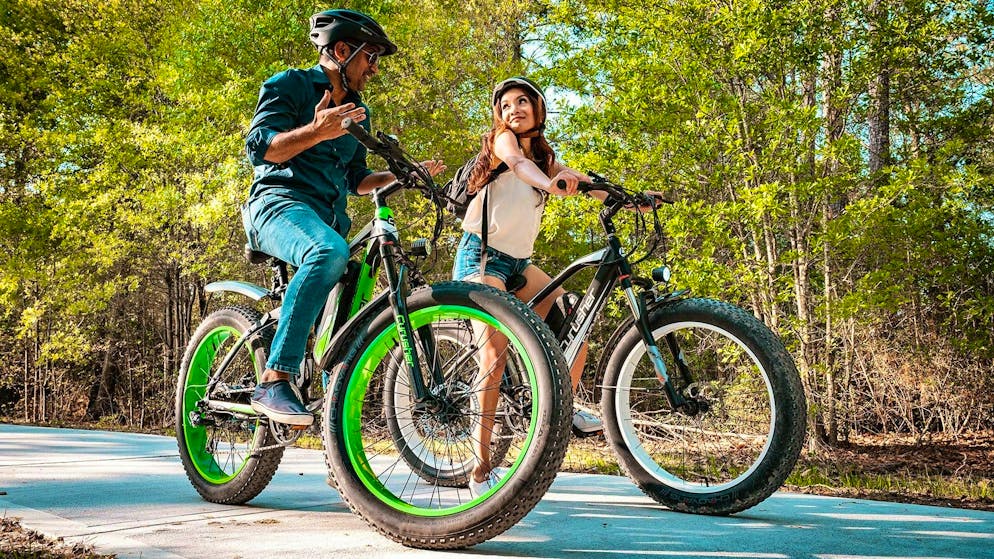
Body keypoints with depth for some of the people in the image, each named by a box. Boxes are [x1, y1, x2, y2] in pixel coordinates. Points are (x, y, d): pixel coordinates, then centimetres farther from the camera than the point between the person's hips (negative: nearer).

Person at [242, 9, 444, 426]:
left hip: (329, 216, 8)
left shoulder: (358, 113, 25)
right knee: (330, 251, -39)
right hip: (281, 202, -8)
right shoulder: (290, 85, 3)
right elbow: (258, 147, -9)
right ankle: (273, 382, -41)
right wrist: (315, 132, -25)